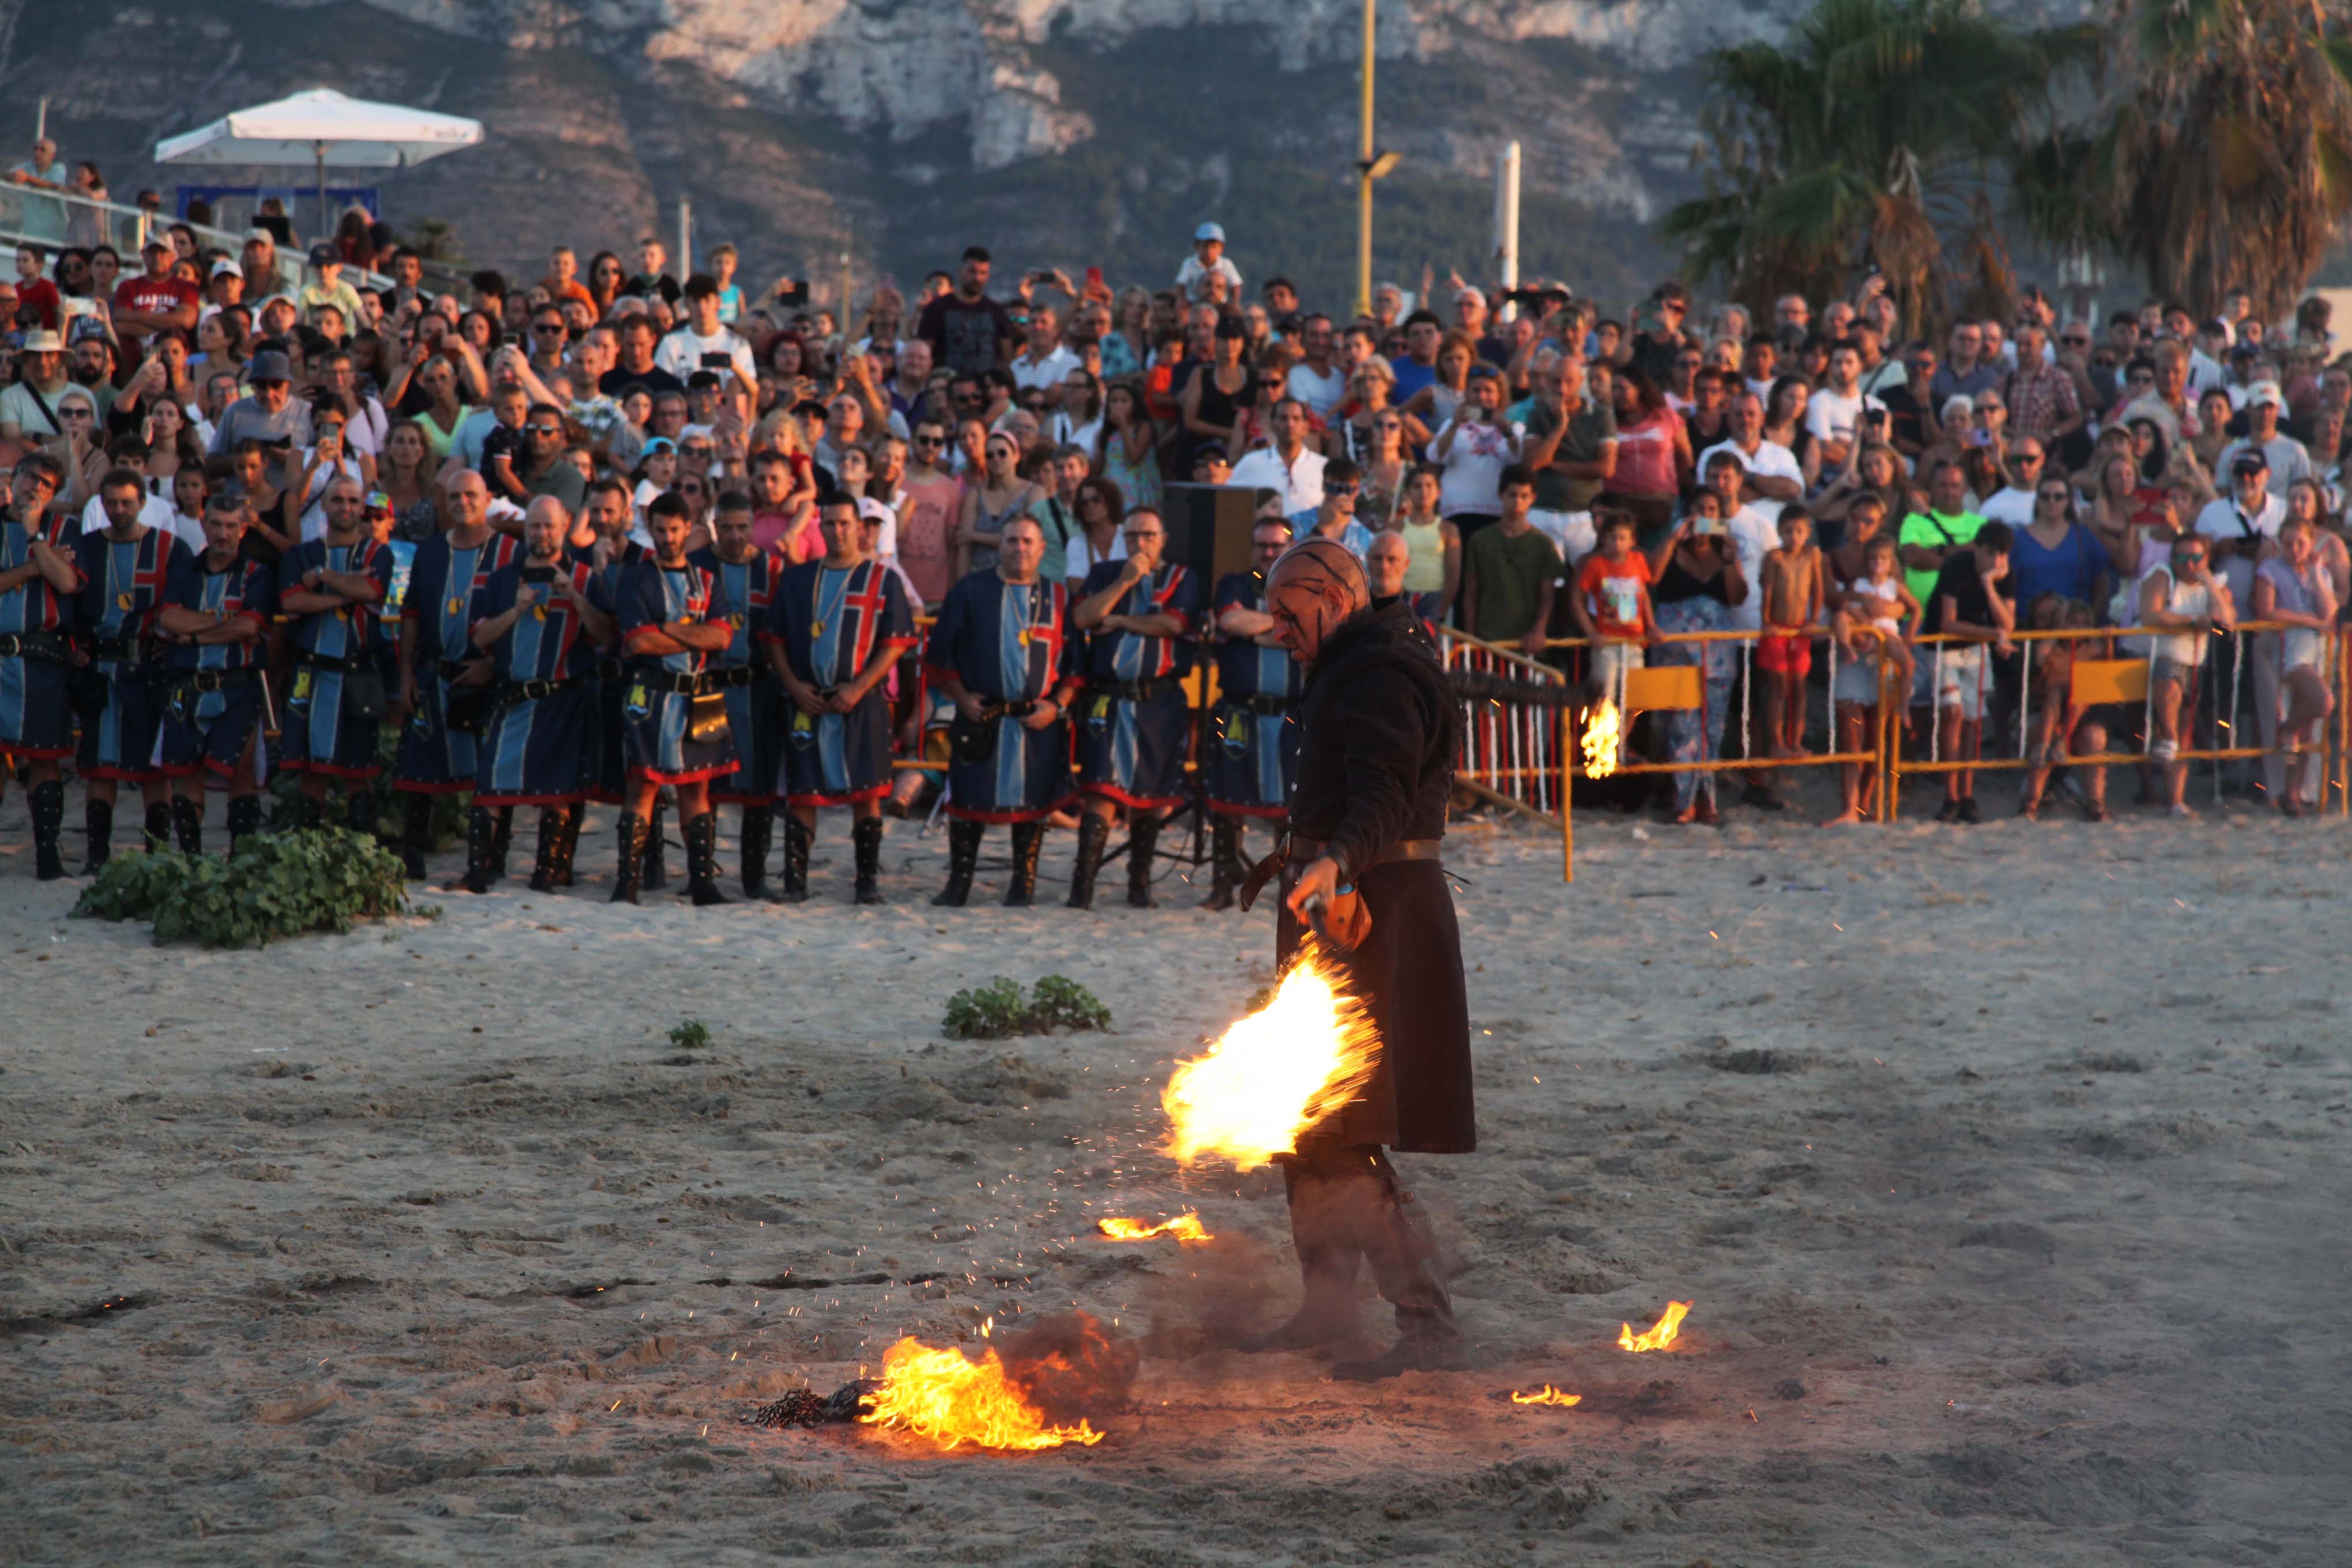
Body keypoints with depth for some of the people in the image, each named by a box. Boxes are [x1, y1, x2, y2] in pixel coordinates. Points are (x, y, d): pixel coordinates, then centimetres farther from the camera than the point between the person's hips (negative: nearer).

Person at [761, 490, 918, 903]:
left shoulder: (883, 581, 3)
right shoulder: (796, 580, 11)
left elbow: (895, 643, -1)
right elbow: (774, 638, 11)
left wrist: (858, 687, -12)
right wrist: (794, 685, -4)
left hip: (862, 702, -2)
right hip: (807, 701, 2)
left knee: (865, 791, -2)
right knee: (801, 792, 1)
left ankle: (869, 880, 3)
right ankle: (794, 880, 4)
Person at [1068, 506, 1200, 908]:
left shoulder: (1182, 580, 8)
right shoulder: (1104, 575, 12)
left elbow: (1174, 624, -10)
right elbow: (1082, 617, -4)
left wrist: (1118, 620, -4)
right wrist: (1124, 582, -9)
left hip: (1160, 704, 1)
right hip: (1108, 698, -1)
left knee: (1149, 795, 7)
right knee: (1102, 793, -12)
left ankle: (1140, 882, 19)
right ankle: (1083, 883, -16)